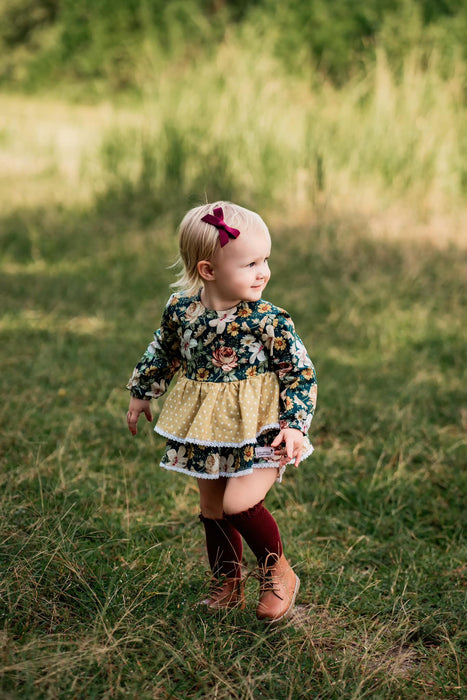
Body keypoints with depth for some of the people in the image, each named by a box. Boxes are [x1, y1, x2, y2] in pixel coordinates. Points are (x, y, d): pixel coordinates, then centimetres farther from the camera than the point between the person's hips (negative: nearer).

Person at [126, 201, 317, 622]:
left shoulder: (269, 320, -18)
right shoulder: (181, 309, -9)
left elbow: (300, 372, -10)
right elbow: (163, 352, 11)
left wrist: (294, 426, -18)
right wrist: (142, 393, 20)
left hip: (258, 429, -4)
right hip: (207, 430, 5)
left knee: (239, 503, -17)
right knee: (213, 508, 14)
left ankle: (278, 572, 8)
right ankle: (227, 584, 35)